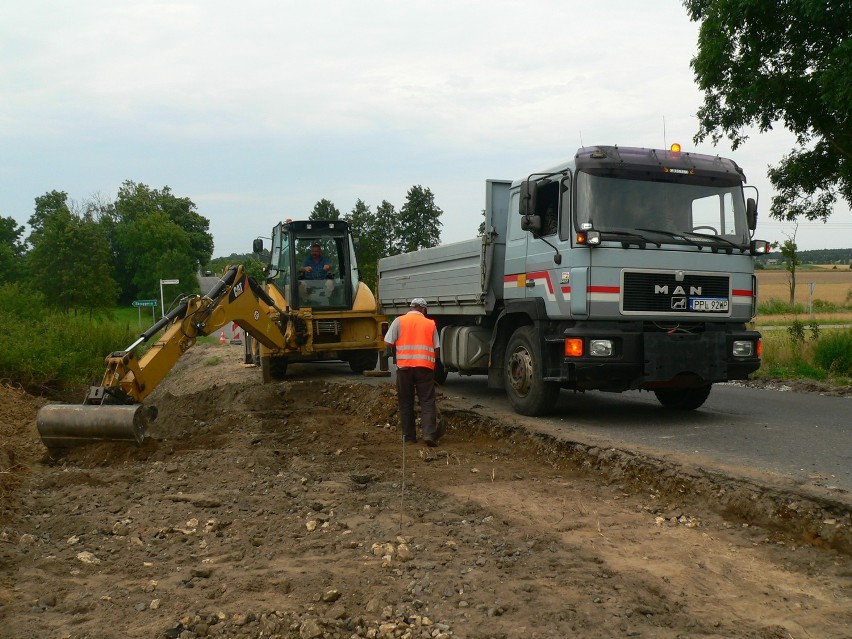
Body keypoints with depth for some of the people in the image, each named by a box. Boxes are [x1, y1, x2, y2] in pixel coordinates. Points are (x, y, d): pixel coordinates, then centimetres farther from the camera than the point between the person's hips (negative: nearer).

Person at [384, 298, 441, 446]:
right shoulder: (430, 324, 8)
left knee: (406, 402, 11)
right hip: (425, 366, 0)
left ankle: (408, 436, 14)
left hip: (404, 366, 0)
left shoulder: (399, 321, 4)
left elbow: (389, 343, 0)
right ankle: (429, 434, -11)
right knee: (427, 402, 2)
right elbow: (437, 350, 8)